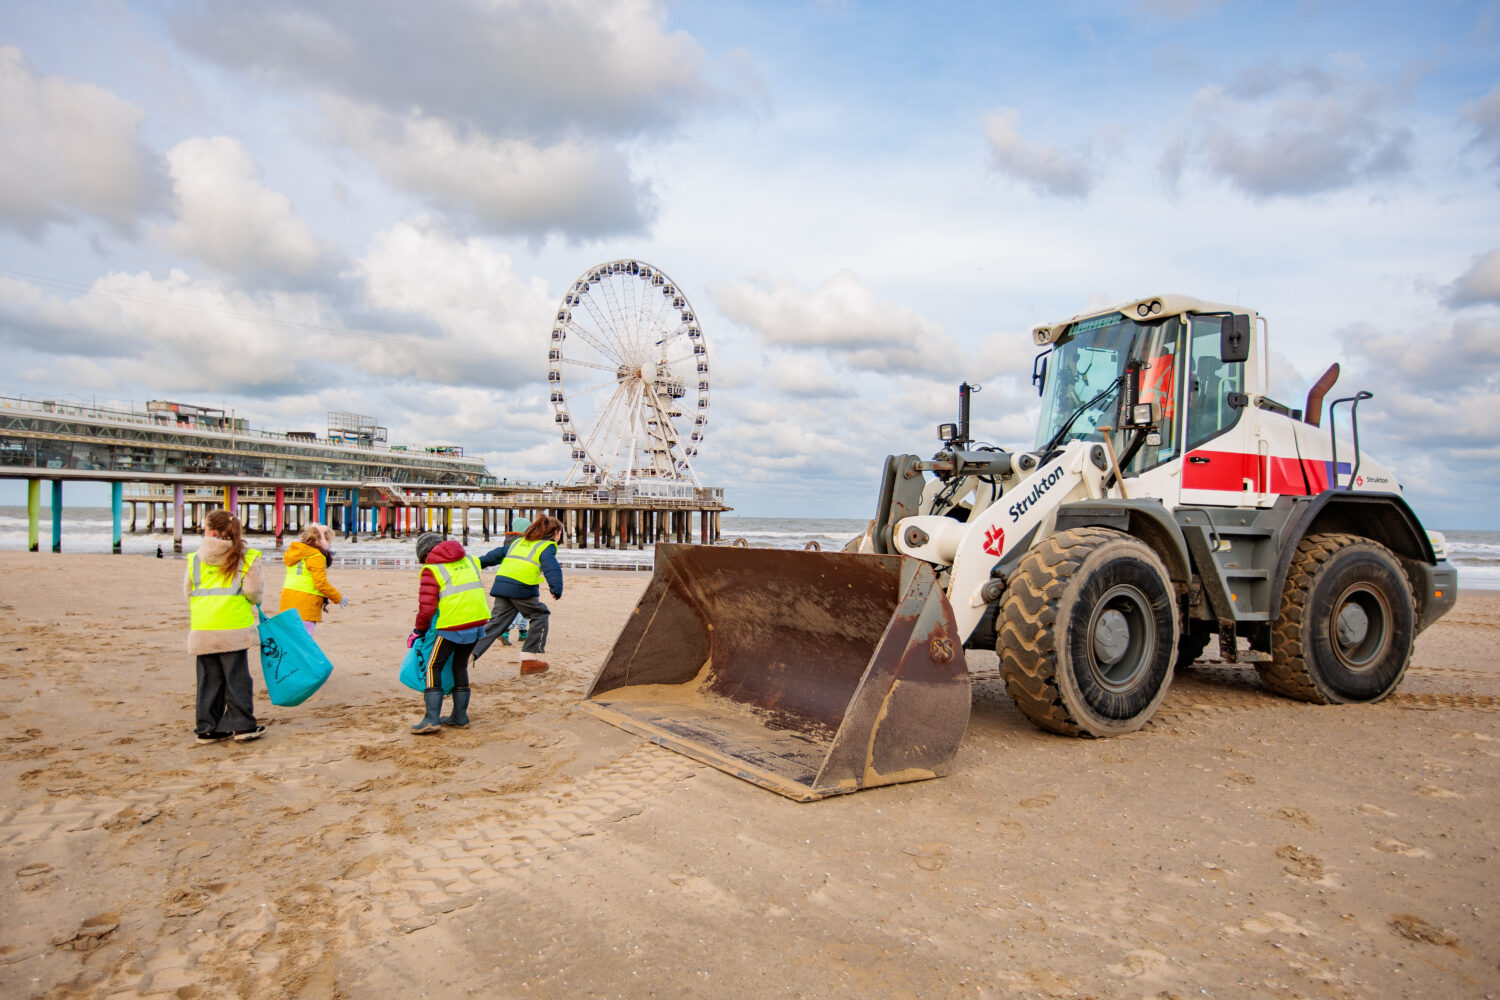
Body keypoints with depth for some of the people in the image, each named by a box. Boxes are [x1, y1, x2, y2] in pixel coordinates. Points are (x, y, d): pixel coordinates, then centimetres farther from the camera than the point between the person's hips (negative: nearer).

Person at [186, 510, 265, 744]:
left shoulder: (195, 558, 5)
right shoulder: (246, 557, -3)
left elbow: (187, 591, 12)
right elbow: (253, 591, -7)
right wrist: (255, 602, 15)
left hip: (202, 628, 3)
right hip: (234, 627, -3)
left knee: (209, 679, 12)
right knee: (237, 678, 5)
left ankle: (207, 728, 17)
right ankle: (242, 725, 9)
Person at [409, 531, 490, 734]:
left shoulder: (431, 570, -4)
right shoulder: (469, 560, 15)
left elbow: (427, 609, -10)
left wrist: (419, 630, 7)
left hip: (453, 626, -6)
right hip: (477, 621, 6)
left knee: (433, 667, 7)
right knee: (460, 666, 19)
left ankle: (432, 719, 1)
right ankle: (460, 717, 25)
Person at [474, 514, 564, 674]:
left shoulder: (518, 541, 26)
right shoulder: (547, 547, 4)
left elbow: (497, 553, 30)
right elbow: (551, 567, -14)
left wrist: (478, 563, 39)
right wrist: (557, 589, -24)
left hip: (501, 584, 6)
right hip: (522, 588, -6)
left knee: (495, 622, 11)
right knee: (540, 616, 13)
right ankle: (529, 658, 12)